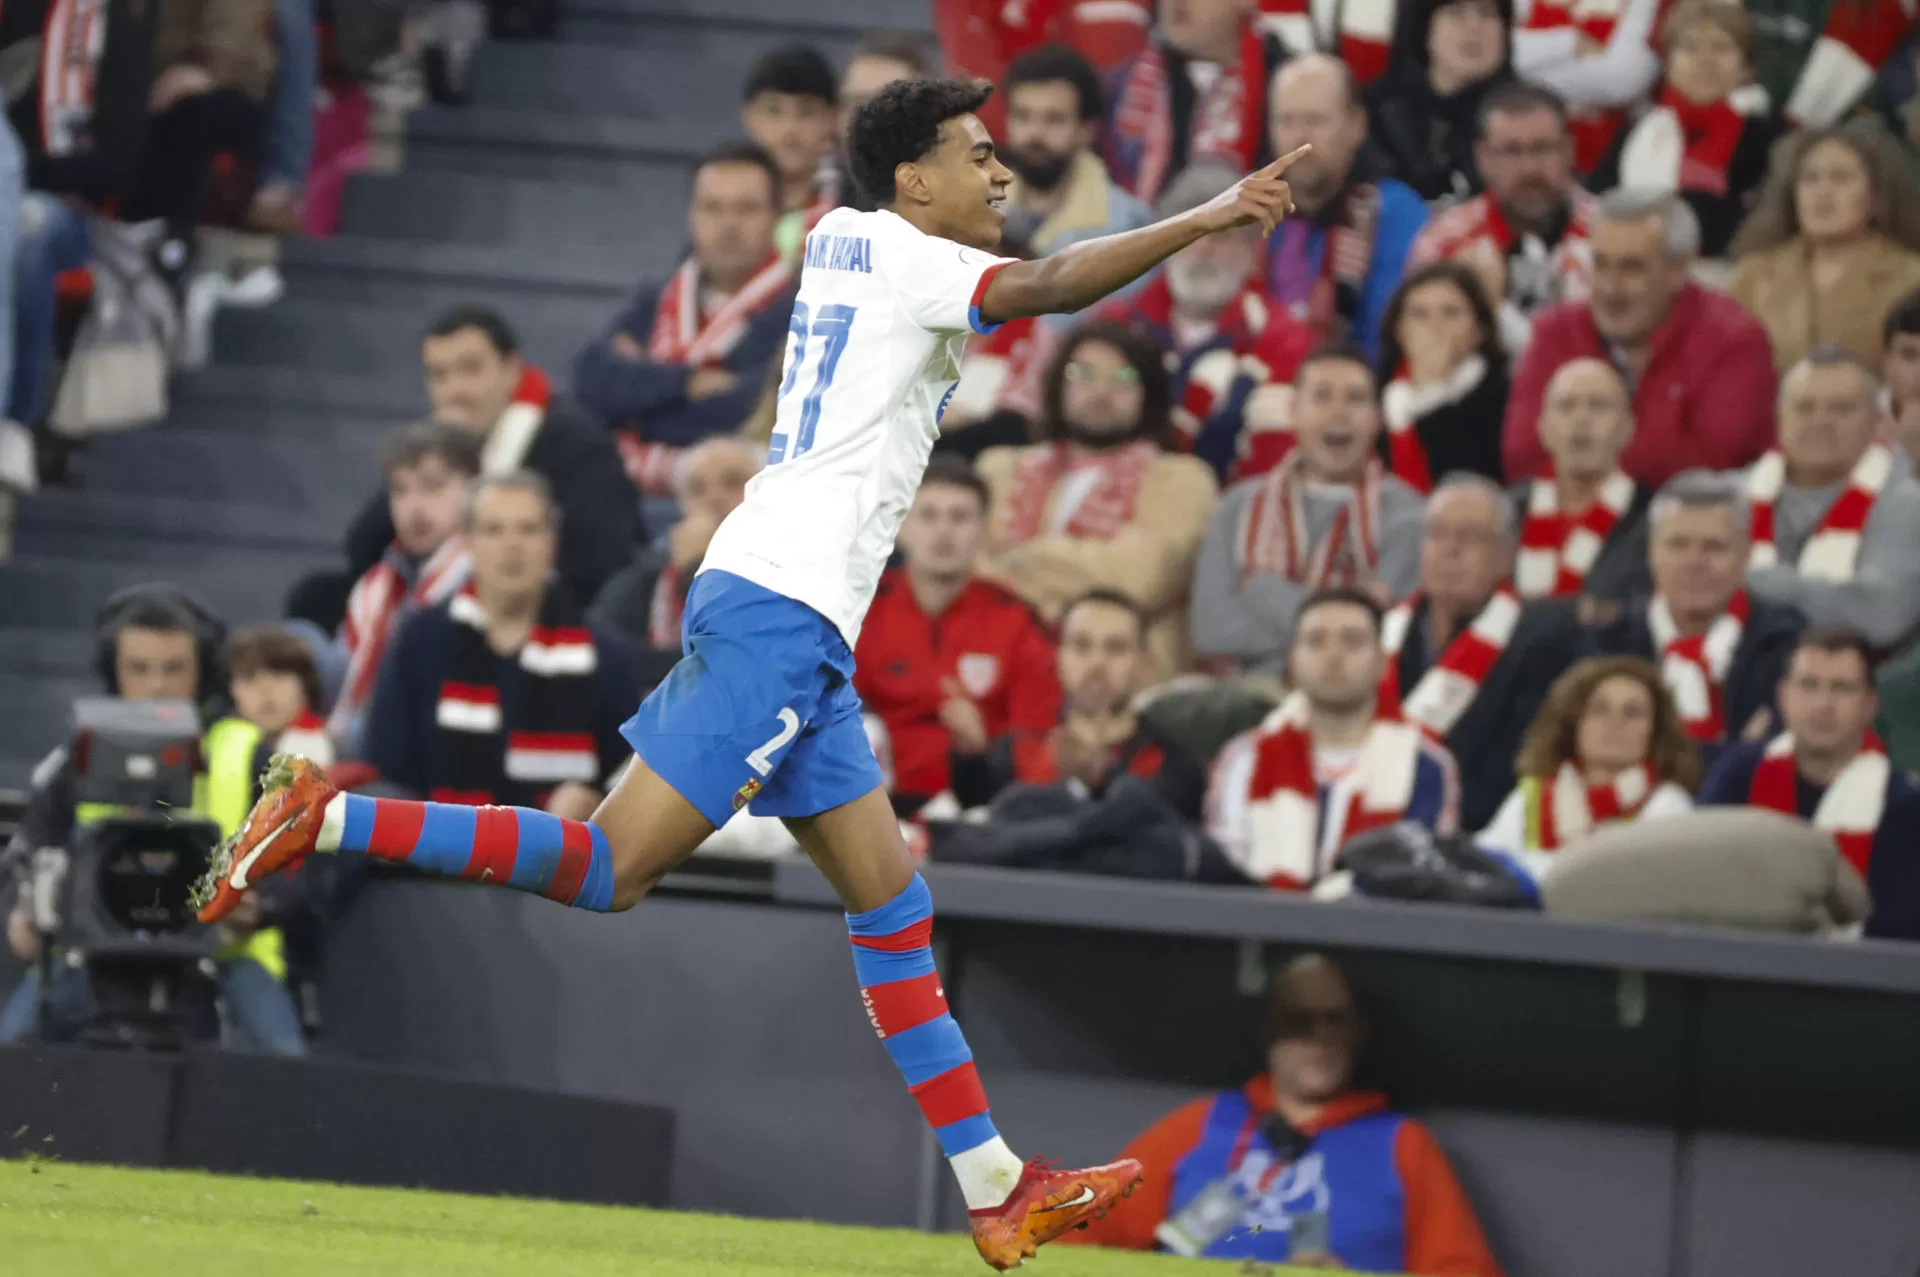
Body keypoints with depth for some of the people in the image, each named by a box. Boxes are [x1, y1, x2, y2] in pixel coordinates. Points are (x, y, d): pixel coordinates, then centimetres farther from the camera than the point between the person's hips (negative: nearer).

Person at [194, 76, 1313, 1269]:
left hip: (800, 627, 10)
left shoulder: (842, 238, 18)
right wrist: (1207, 220, -28)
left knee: (892, 902, 9)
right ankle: (329, 820, -12)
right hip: (779, 604, -10)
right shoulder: (903, 255, -7)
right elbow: (1043, 287, -25)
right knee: (611, 870, -14)